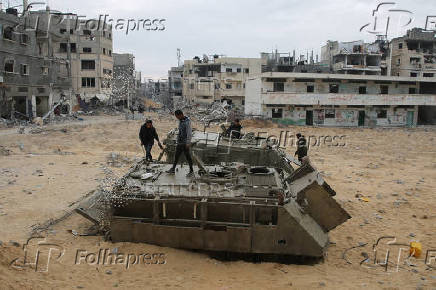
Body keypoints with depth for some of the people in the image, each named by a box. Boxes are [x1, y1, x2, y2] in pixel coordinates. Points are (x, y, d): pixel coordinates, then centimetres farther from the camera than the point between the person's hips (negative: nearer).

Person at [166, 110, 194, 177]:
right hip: (179, 143, 8)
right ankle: (173, 170, 22)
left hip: (185, 143, -8)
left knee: (188, 157, -1)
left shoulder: (187, 121, -16)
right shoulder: (180, 121, 11)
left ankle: (191, 172, 7)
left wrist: (188, 143, -24)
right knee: (176, 156, 13)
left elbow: (189, 133, -21)